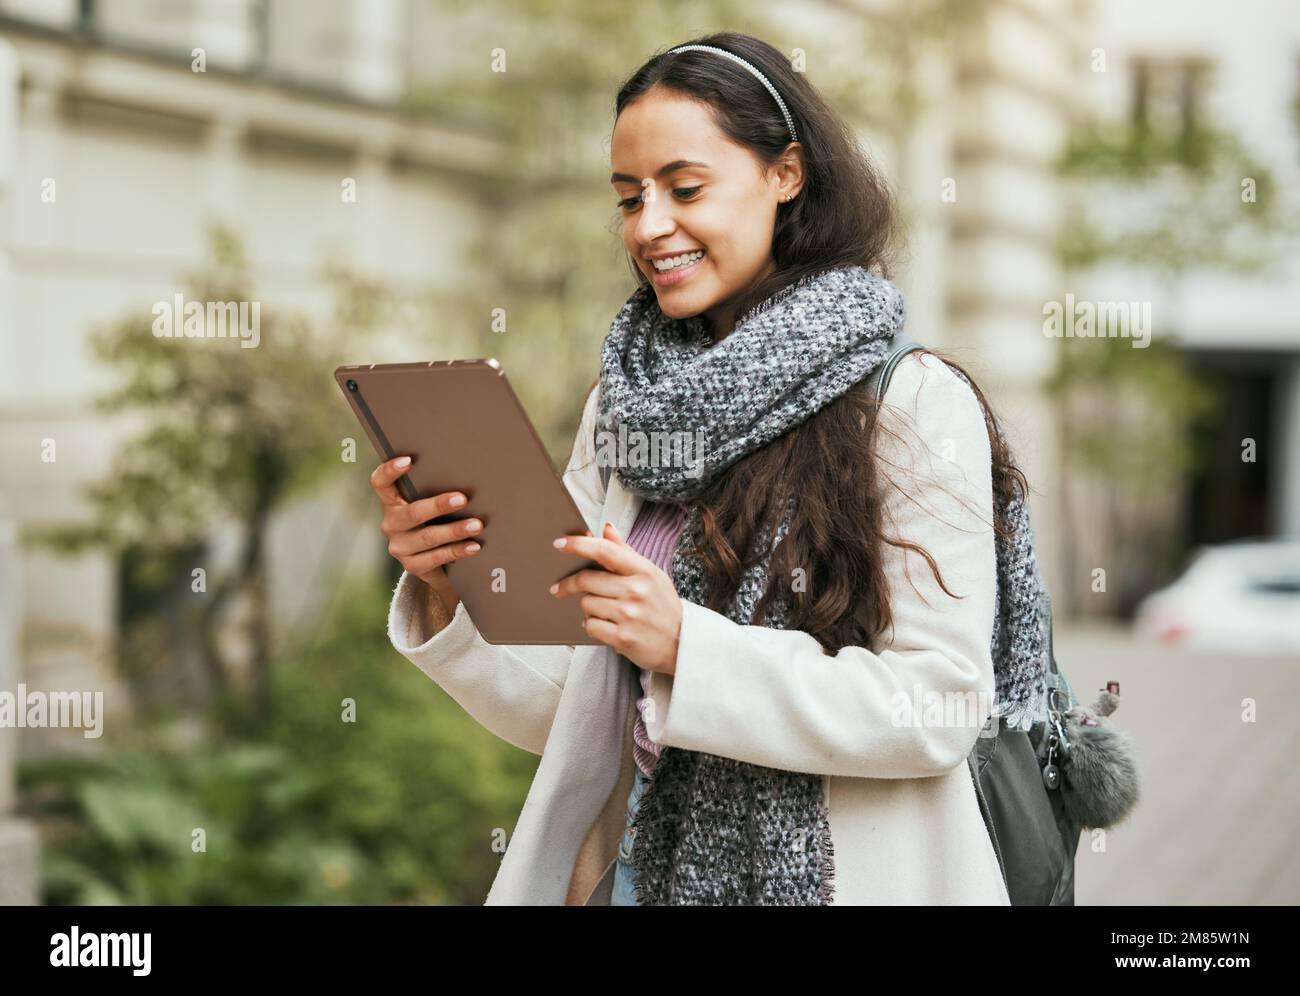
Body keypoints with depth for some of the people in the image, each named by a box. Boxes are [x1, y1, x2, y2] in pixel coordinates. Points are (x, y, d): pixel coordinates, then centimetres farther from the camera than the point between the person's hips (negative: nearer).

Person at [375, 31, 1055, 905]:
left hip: (841, 869, -4)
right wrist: (450, 596, -13)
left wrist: (684, 645, -24)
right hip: (645, 866, 4)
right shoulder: (621, 404, 3)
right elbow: (562, 712, 4)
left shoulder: (910, 401, -12)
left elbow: (938, 709, -17)